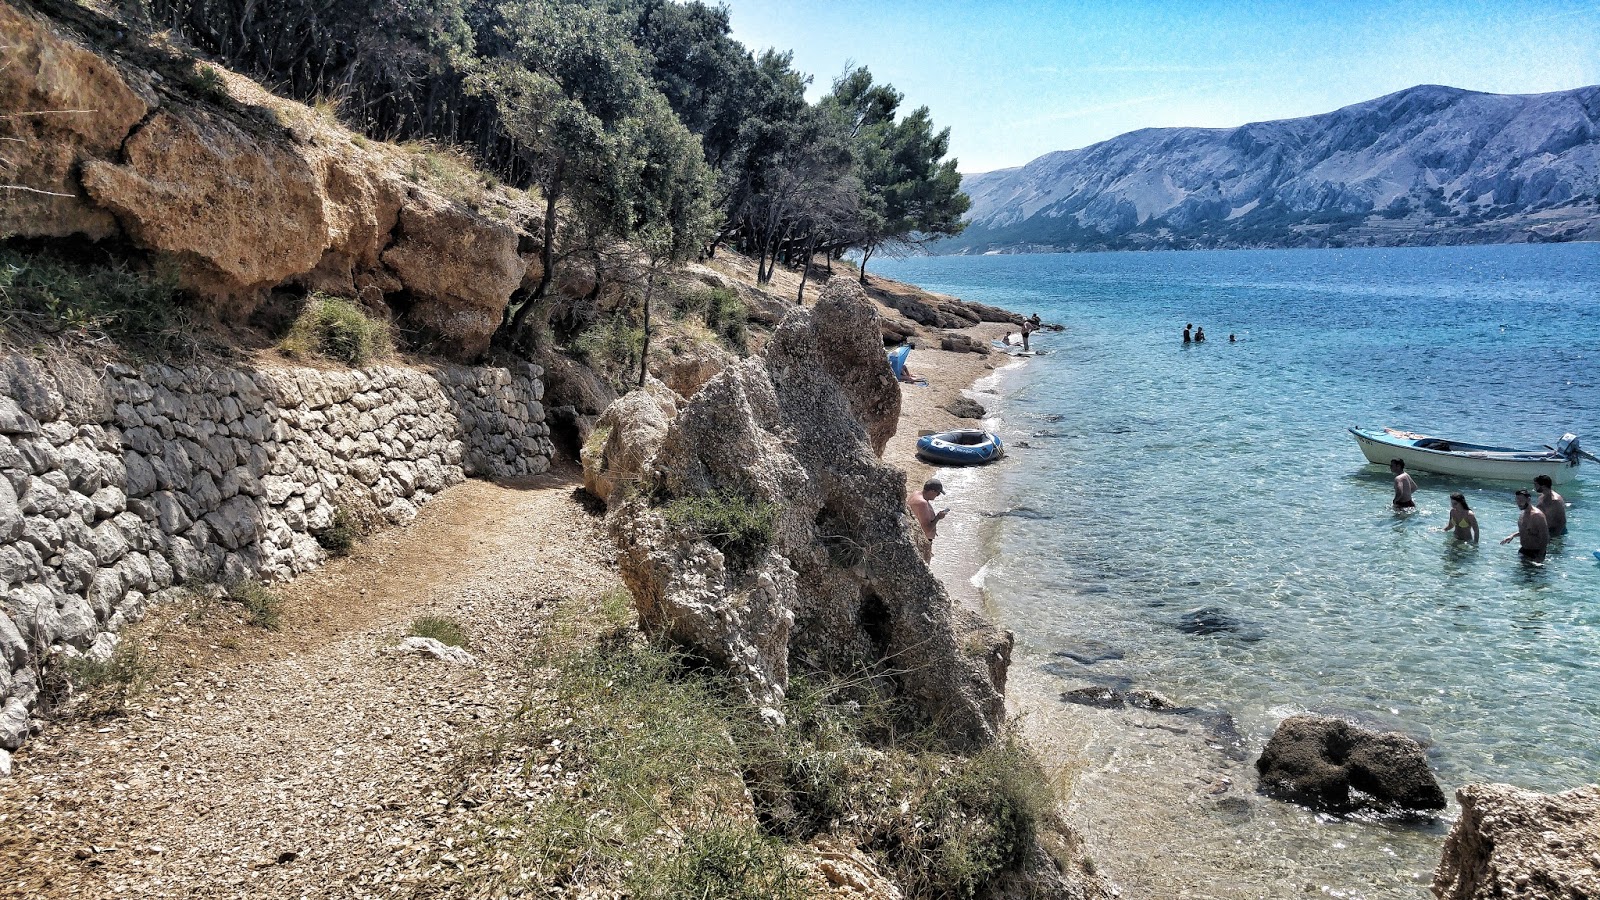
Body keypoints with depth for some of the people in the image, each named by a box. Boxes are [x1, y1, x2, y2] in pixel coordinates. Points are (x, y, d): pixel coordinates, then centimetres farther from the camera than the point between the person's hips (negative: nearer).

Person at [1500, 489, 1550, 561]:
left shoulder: (1537, 515, -21)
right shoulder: (1523, 513, 6)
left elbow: (1545, 538, -21)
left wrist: (1540, 557, -24)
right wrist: (1512, 535, 6)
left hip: (1535, 553, -8)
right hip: (1523, 550, 8)